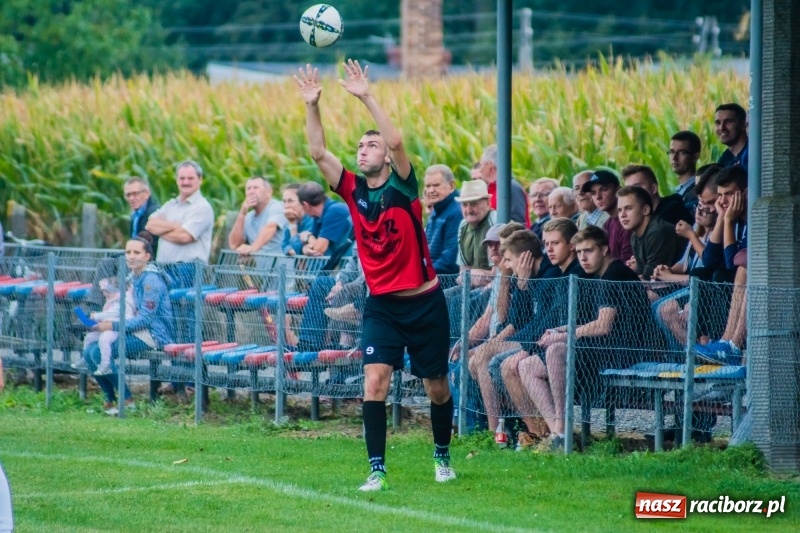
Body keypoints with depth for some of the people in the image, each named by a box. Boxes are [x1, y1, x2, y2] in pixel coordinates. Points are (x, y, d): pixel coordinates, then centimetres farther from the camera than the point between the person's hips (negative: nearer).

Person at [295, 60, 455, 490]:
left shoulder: (401, 187, -9)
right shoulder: (354, 191, 1)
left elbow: (396, 141, -26)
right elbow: (318, 152, -6)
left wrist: (366, 97, -30)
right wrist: (312, 105, -17)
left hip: (424, 303, -2)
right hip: (381, 305, 2)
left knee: (436, 386, 10)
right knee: (375, 379, -15)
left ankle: (442, 455, 32)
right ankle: (377, 469, -14)